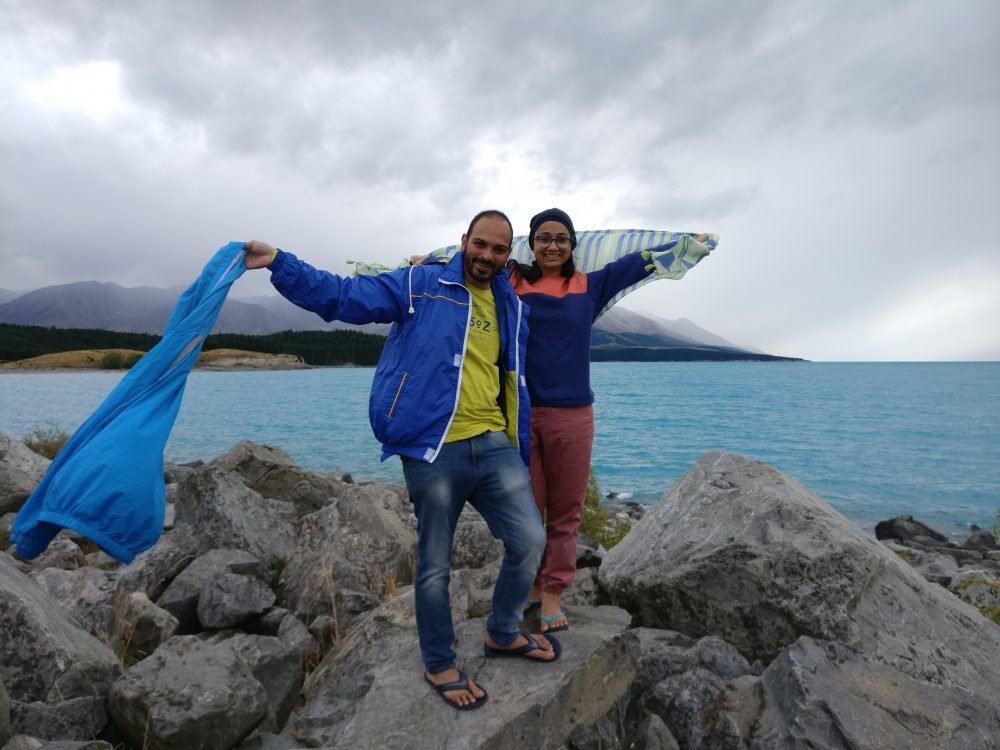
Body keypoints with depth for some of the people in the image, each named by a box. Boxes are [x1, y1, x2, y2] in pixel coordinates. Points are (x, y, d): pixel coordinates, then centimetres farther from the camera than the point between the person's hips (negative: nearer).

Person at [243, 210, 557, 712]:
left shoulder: (512, 308, 15)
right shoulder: (421, 285, 0)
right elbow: (342, 296, -2)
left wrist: (521, 451, 22)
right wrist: (278, 263, -10)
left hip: (494, 446, 5)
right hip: (434, 451, -4)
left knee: (530, 542, 5)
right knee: (435, 566, 8)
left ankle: (502, 634, 32)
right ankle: (439, 665, 32)